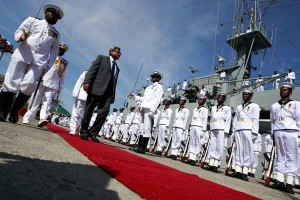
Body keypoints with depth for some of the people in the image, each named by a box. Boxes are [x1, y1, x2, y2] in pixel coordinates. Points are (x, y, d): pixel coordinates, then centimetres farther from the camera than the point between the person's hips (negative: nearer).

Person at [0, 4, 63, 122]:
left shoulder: (56, 35, 21)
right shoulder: (33, 20, 17)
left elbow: (54, 52, 18)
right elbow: (17, 32, 12)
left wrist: (47, 66, 5)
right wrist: (21, 37, -14)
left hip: (39, 60, 1)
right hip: (22, 54, 0)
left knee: (29, 85, -18)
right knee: (11, 83, -6)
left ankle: (14, 112, -3)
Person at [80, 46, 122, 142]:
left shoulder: (117, 68, 25)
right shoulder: (102, 58, 12)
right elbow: (92, 70, -2)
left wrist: (113, 96, 11)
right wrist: (87, 82, -16)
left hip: (108, 92, 4)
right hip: (96, 88, -4)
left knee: (104, 112, -10)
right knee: (88, 111, 1)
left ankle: (93, 132, 2)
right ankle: (84, 132, 12)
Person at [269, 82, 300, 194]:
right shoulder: (274, 106, 17)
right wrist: (273, 135, 9)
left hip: (291, 132, -3)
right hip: (278, 132, 3)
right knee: (280, 156, 3)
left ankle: (289, 184, -4)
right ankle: (279, 181, 3)